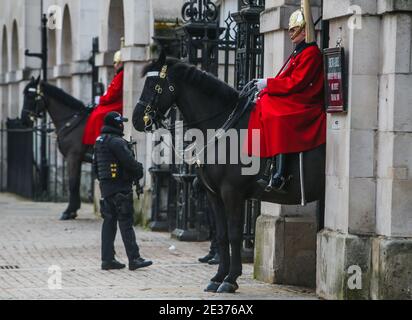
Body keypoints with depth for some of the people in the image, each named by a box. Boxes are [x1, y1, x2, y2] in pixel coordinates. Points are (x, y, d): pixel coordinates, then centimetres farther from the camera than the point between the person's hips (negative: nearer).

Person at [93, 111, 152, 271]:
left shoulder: (99, 142, 14)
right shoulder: (117, 142, -16)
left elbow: (95, 165, 21)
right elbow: (129, 162, -17)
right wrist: (139, 171, 1)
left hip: (105, 186, 9)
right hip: (120, 187, -9)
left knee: (109, 222, 10)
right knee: (126, 223, -7)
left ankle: (107, 259, 9)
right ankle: (134, 259, -6)